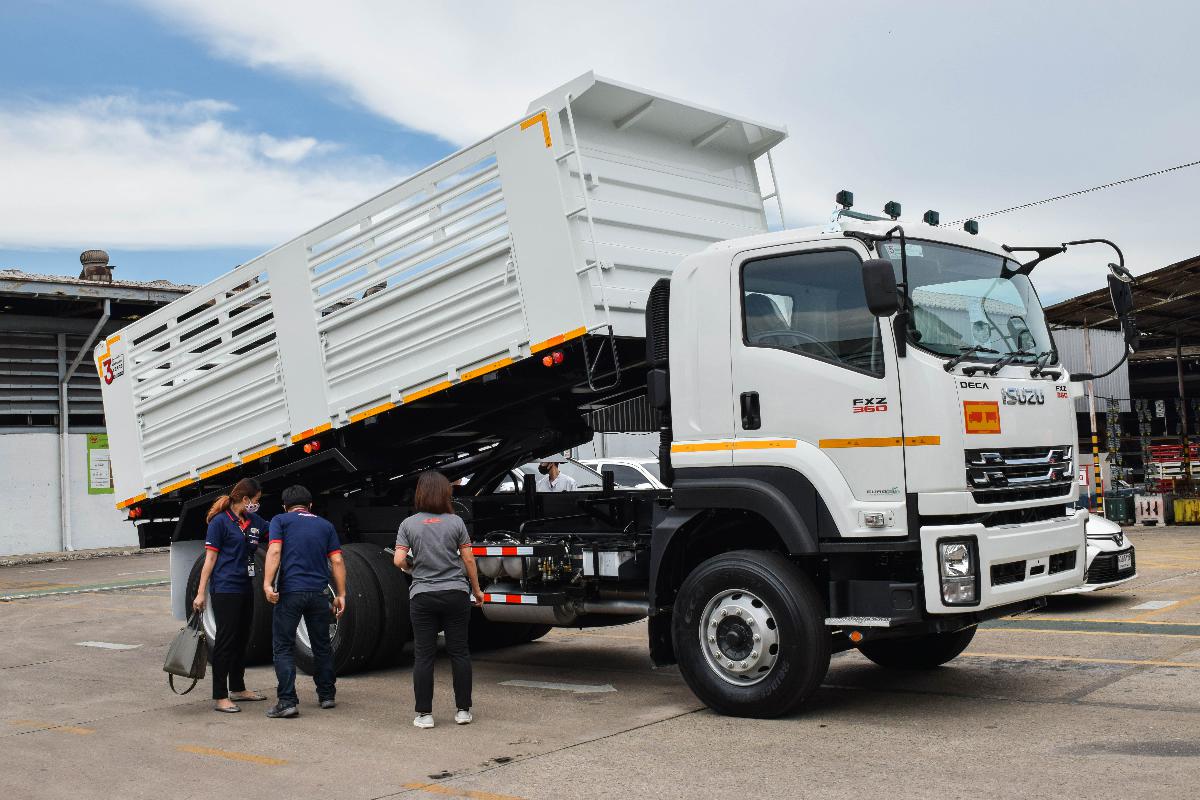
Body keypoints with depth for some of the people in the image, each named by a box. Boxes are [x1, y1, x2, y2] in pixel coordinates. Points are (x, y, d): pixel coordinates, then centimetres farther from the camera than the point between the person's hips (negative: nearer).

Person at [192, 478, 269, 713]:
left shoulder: (254, 521, 12)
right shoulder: (220, 521, -8)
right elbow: (210, 558, -9)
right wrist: (201, 592, -12)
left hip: (246, 588, 8)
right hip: (225, 590, -8)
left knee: (241, 640, 16)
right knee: (225, 641, -6)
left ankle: (237, 688, 29)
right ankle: (220, 697, -1)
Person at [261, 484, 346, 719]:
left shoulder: (280, 520, 6)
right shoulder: (325, 525, 15)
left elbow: (274, 551, -10)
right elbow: (337, 561, 9)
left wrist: (268, 584, -16)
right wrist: (341, 594, 11)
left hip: (290, 592, -3)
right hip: (318, 593, 3)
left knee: (283, 647, 1)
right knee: (322, 646, 16)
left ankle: (287, 701, -8)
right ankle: (327, 695, 23)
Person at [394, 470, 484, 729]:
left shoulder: (408, 524, -2)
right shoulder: (455, 522, -2)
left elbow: (399, 560, -8)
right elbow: (468, 560, 0)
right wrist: (476, 590, 11)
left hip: (422, 596, 0)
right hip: (455, 594, 0)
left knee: (423, 656, 5)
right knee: (459, 652, 8)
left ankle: (424, 714, 7)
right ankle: (463, 710, 13)